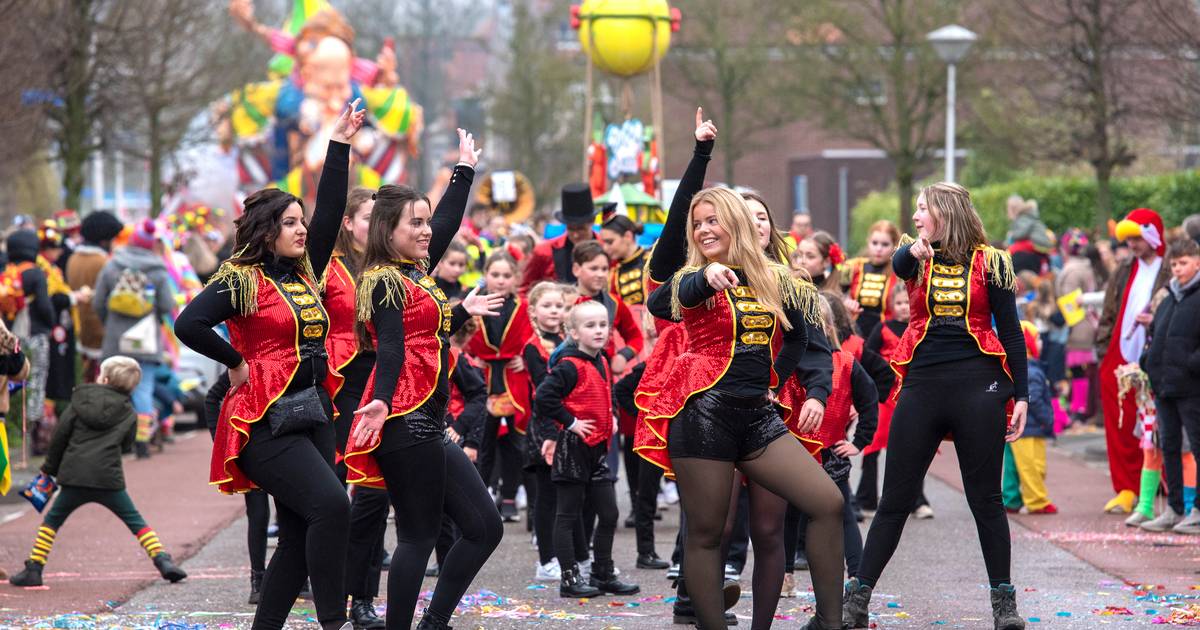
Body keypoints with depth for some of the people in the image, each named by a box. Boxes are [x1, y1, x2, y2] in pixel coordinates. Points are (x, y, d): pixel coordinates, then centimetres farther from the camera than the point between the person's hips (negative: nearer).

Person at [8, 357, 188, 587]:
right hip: (108, 478, 0)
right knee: (135, 521, 9)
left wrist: (49, 468, 20)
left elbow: (60, 436, 9)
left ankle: (34, 568, 7)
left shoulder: (80, 401, 9)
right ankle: (163, 561, -3)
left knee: (52, 521, 14)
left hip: (74, 475, 0)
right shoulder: (128, 413, 10)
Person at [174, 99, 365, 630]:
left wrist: (339, 146, 13)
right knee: (331, 505, -22)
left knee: (300, 535, 4)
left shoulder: (306, 273, 14)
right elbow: (189, 324, -18)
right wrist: (237, 363, -10)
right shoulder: (241, 280, -7)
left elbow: (330, 210, 16)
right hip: (266, 421, -8)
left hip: (313, 415, 8)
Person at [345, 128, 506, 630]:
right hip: (405, 420, -10)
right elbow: (390, 348, -22)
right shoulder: (384, 282, -8)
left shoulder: (415, 271, 17)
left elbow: (447, 222, 31)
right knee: (419, 537, -10)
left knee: (484, 527, 7)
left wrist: (465, 168, 41)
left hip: (427, 423, 10)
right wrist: (380, 401, -37)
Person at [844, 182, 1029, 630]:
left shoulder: (988, 262, 4)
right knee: (895, 498, 3)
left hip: (977, 385, -2)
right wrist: (914, 252, -39)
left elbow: (1011, 332, 5)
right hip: (922, 385, 2)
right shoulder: (917, 258, 9)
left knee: (985, 497, 2)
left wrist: (1020, 395, 0)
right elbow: (897, 264, -16)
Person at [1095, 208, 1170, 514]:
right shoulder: (1123, 272, 14)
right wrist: (1104, 351, 10)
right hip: (1119, 360, 5)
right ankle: (1126, 490, 10)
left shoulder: (1169, 273, -5)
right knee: (1120, 429, 4)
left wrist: (1156, 322, -21)